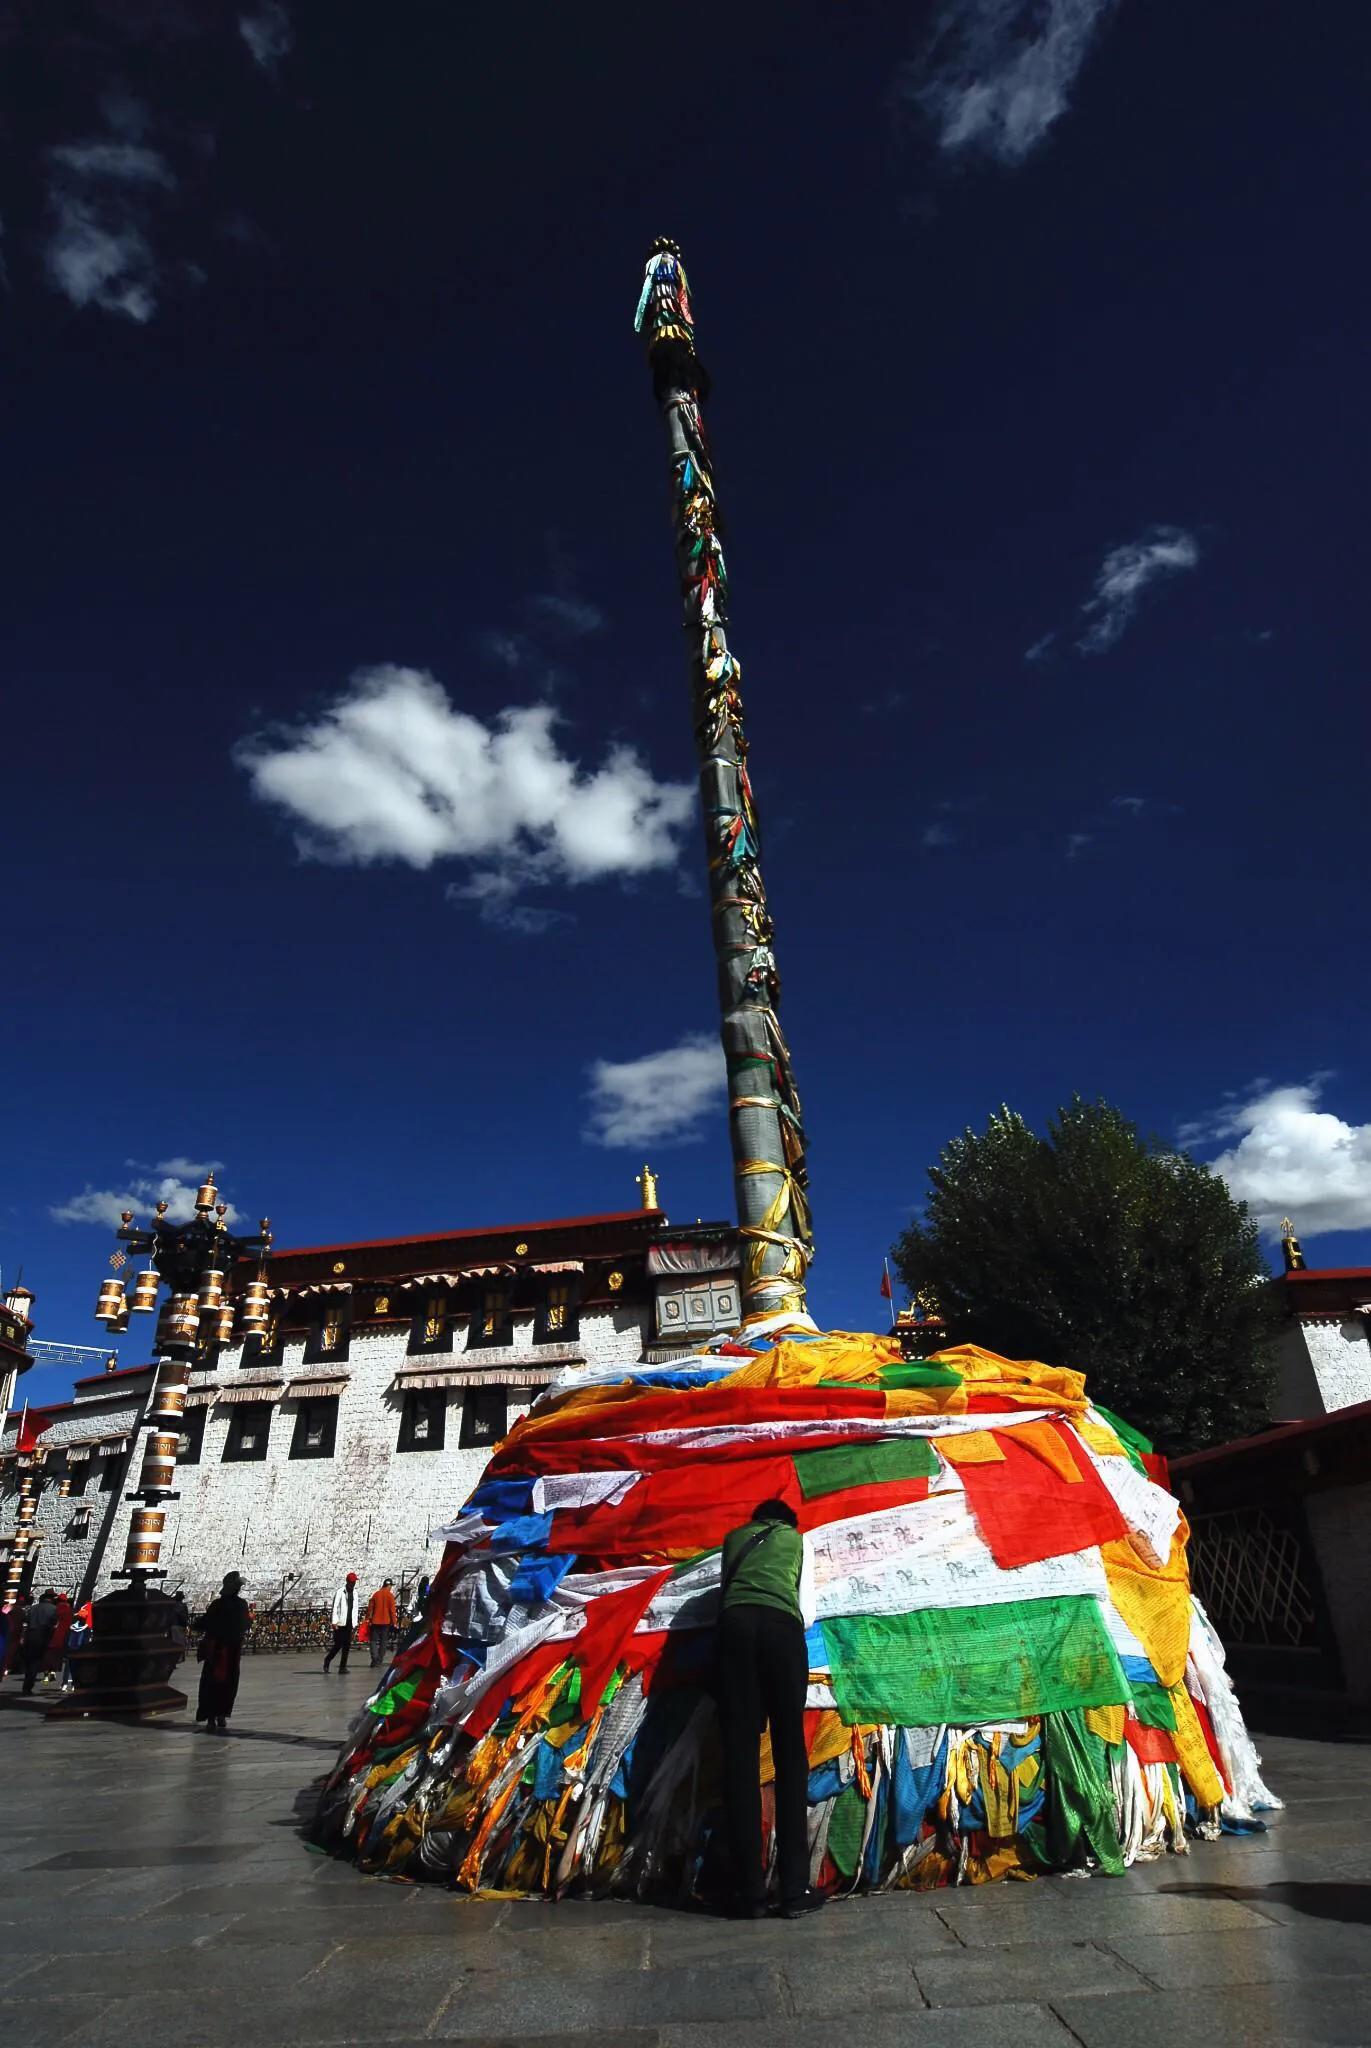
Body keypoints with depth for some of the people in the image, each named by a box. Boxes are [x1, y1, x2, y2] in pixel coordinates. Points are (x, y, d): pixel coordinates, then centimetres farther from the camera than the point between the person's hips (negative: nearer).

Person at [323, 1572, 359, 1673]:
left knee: (347, 1645, 2)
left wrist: (355, 1623, 12)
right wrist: (334, 1622, -19)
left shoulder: (354, 1592, 13)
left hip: (349, 1623, 5)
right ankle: (327, 1661, 21)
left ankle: (342, 1667, 6)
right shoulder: (340, 1592, -7)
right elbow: (335, 1607, -12)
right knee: (338, 1645, -2)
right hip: (340, 1623, -5)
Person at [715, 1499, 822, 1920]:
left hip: (736, 1623, 1)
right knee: (790, 1753, 5)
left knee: (740, 1753, 3)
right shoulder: (798, 1539, 27)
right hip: (781, 1626, -1)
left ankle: (749, 1891, 2)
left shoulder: (734, 1537, 32)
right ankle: (795, 1889, 3)